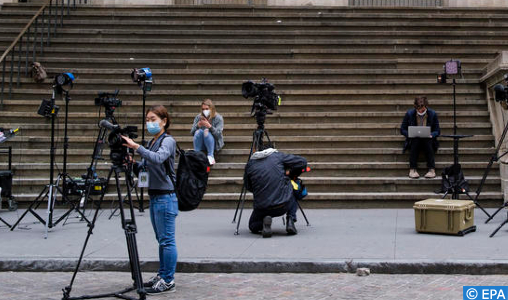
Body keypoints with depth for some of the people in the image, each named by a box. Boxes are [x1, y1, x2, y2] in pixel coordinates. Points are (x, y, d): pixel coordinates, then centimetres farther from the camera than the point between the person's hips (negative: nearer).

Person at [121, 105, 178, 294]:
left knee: (167, 240, -5)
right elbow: (143, 168, 17)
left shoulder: (168, 141, -9)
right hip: (154, 196, 9)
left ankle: (168, 281, 0)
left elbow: (158, 158, -29)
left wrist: (136, 147, -34)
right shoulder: (152, 142, 16)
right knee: (161, 240, 15)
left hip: (165, 197, -9)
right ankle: (162, 275, 23)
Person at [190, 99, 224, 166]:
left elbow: (218, 134, -16)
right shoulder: (198, 117, 4)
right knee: (199, 131, -26)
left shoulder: (218, 118, -5)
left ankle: (211, 156, -35)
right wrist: (197, 126, -21)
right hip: (201, 145, 3)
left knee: (206, 131, -30)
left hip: (215, 144, -3)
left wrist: (210, 126, -31)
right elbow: (192, 132, -1)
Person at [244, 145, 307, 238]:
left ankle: (264, 223, -5)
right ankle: (290, 220, 11)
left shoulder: (250, 164, 9)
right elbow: (303, 162, 8)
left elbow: (248, 187, 17)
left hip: (262, 208, 0)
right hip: (284, 205, 0)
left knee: (253, 226, 29)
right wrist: (289, 170, 23)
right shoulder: (278, 156, 6)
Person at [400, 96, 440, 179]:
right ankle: (412, 169, -35)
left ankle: (432, 170, -35)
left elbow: (437, 131, 3)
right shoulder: (409, 114, 0)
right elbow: (402, 129, 4)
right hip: (414, 140, 0)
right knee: (415, 141, -35)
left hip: (427, 139, 0)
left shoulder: (432, 114, 0)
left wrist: (431, 135, -19)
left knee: (428, 142, -34)